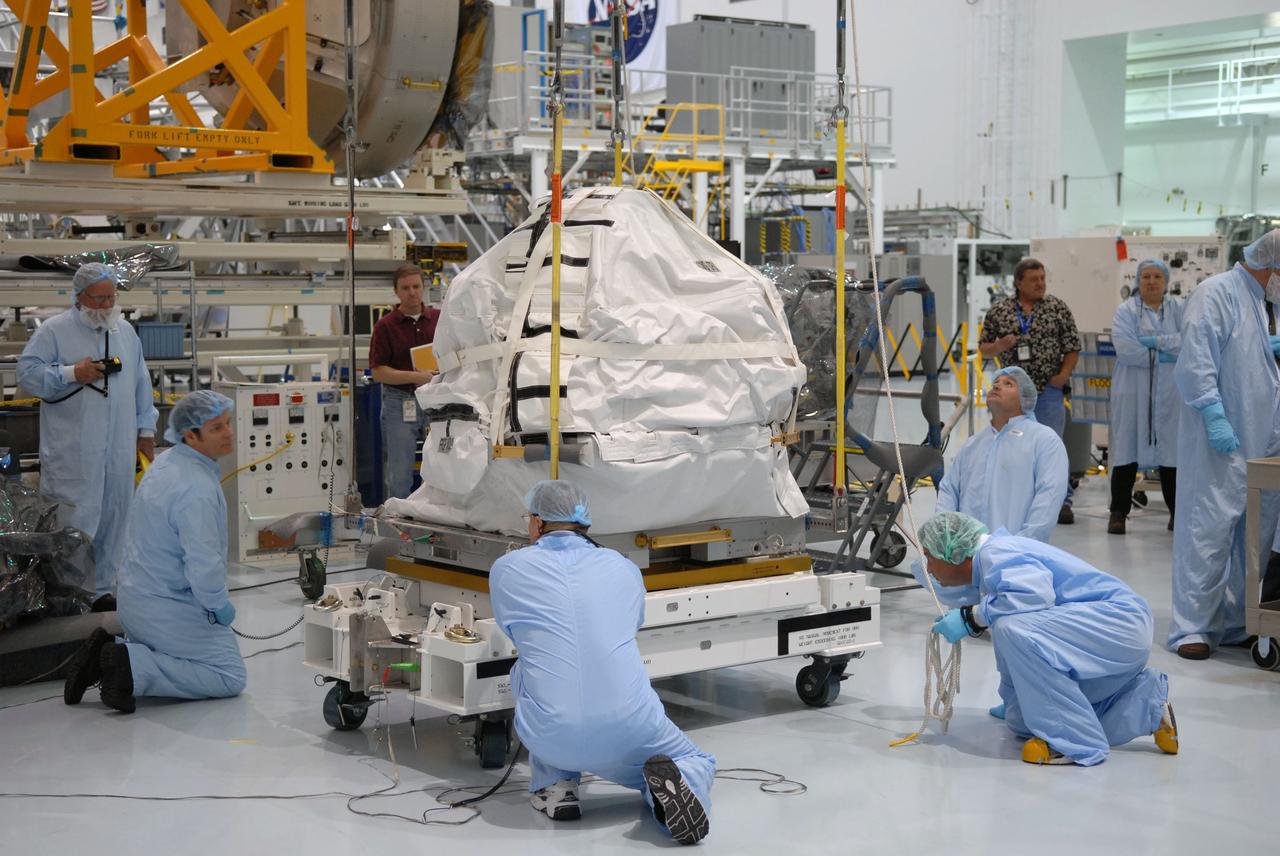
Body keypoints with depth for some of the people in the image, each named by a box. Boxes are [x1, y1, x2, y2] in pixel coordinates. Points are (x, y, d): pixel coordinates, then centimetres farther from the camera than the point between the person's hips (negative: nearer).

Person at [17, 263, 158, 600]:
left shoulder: (125, 331, 14)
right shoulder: (54, 330, -2)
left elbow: (141, 383, 19)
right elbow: (27, 373, -7)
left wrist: (146, 431, 18)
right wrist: (72, 374, -17)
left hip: (120, 448, 5)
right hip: (74, 453, -5)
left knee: (112, 521, 9)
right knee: (78, 522, -6)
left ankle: (101, 589, 21)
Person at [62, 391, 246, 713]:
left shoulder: (166, 463, 6)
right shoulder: (197, 488, -26)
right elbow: (204, 565, -30)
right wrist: (221, 607, -11)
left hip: (137, 598, 10)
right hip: (170, 610, -10)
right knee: (230, 677, -1)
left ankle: (107, 654, 7)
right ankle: (131, 668, -12)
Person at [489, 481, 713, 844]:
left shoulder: (507, 569, 7)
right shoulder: (625, 568, 14)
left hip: (554, 739, 0)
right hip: (630, 730, 0)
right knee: (698, 763, 29)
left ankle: (554, 786, 18)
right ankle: (670, 782, -8)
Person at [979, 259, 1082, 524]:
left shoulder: (1058, 309, 2)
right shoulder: (999, 311, 5)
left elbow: (1072, 347, 4)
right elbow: (983, 348, 11)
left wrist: (1064, 374, -9)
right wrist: (999, 346, -10)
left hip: (1048, 390, -2)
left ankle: (1061, 501, 3)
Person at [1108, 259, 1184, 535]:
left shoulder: (1180, 309, 10)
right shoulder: (1126, 311, 4)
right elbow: (1124, 347, -11)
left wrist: (1157, 341, -15)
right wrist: (1162, 357, -11)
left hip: (1171, 394, 1)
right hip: (1133, 392, -1)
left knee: (1171, 451, 3)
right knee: (1127, 451, -1)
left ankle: (1177, 511, 15)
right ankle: (1118, 512, 7)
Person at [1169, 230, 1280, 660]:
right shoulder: (1216, 294, -10)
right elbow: (1196, 362, -18)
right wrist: (1214, 415, -22)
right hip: (1219, 439, -9)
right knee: (1209, 530, -8)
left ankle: (1235, 623, 18)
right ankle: (1191, 628, -2)